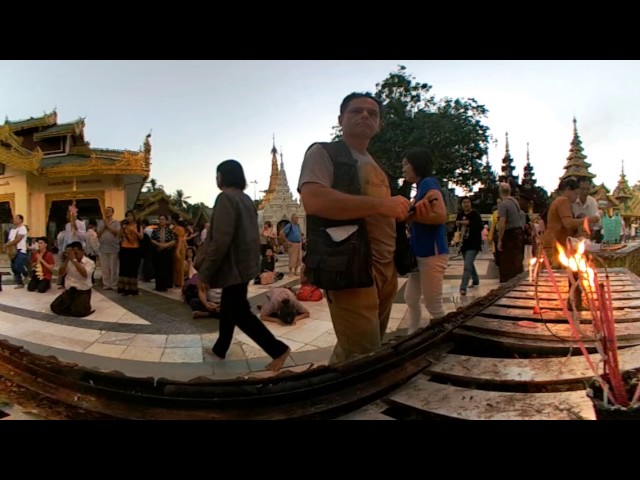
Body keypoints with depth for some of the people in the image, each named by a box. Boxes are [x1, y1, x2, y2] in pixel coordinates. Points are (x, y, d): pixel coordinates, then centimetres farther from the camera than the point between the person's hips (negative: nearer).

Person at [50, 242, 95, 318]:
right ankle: (72, 304, 15)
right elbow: (62, 273, -5)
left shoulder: (90, 262, -7)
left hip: (83, 291, -5)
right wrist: (67, 259, -13)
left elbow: (85, 274, -25)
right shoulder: (69, 262, 8)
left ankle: (84, 304, 9)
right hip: (69, 290, 5)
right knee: (55, 307, -10)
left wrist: (74, 260, -26)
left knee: (77, 311, -25)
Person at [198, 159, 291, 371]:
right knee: (228, 308, 20)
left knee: (240, 313, -2)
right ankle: (220, 349, 35)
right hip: (243, 264, 10)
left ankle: (278, 349, 0)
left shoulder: (226, 198, -17)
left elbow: (220, 241, -24)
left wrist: (204, 274, -18)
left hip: (233, 266, -10)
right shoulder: (246, 199, 12)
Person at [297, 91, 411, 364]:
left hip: (385, 270, 8)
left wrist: (400, 212, 6)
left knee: (350, 353, 15)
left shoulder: (376, 167, 23)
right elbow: (313, 200, -22)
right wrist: (380, 204, -19)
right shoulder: (323, 153, -3)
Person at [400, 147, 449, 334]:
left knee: (433, 304, 1)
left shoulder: (429, 183, -11)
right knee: (411, 298, 17)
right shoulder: (421, 187, 15)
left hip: (432, 254, -10)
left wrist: (409, 216, -17)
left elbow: (440, 216, -23)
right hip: (421, 254, 10)